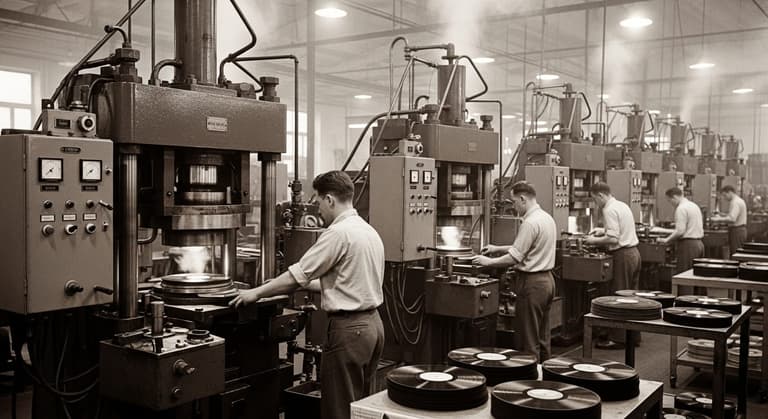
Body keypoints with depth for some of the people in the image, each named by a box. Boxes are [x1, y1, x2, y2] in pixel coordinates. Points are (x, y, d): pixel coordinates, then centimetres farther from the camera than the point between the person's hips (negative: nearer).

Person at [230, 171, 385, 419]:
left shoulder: (338, 233, -16)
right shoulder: (369, 231, 12)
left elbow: (297, 275, -13)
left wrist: (256, 293, -2)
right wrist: (310, 284, 22)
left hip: (350, 328, -9)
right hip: (372, 322, 9)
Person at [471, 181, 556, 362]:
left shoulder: (530, 223, -19)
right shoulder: (547, 218, 10)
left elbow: (515, 257, -18)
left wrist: (488, 262, -5)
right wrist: (497, 249, 20)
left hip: (533, 282, -9)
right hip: (547, 279, 9)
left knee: (528, 341, 0)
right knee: (542, 338, 16)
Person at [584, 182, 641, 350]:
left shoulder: (610, 210, -15)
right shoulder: (623, 205, 14)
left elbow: (613, 239, -22)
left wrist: (594, 240, -8)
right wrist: (600, 237, 17)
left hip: (623, 255, -9)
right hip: (634, 252, 9)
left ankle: (618, 338, 3)